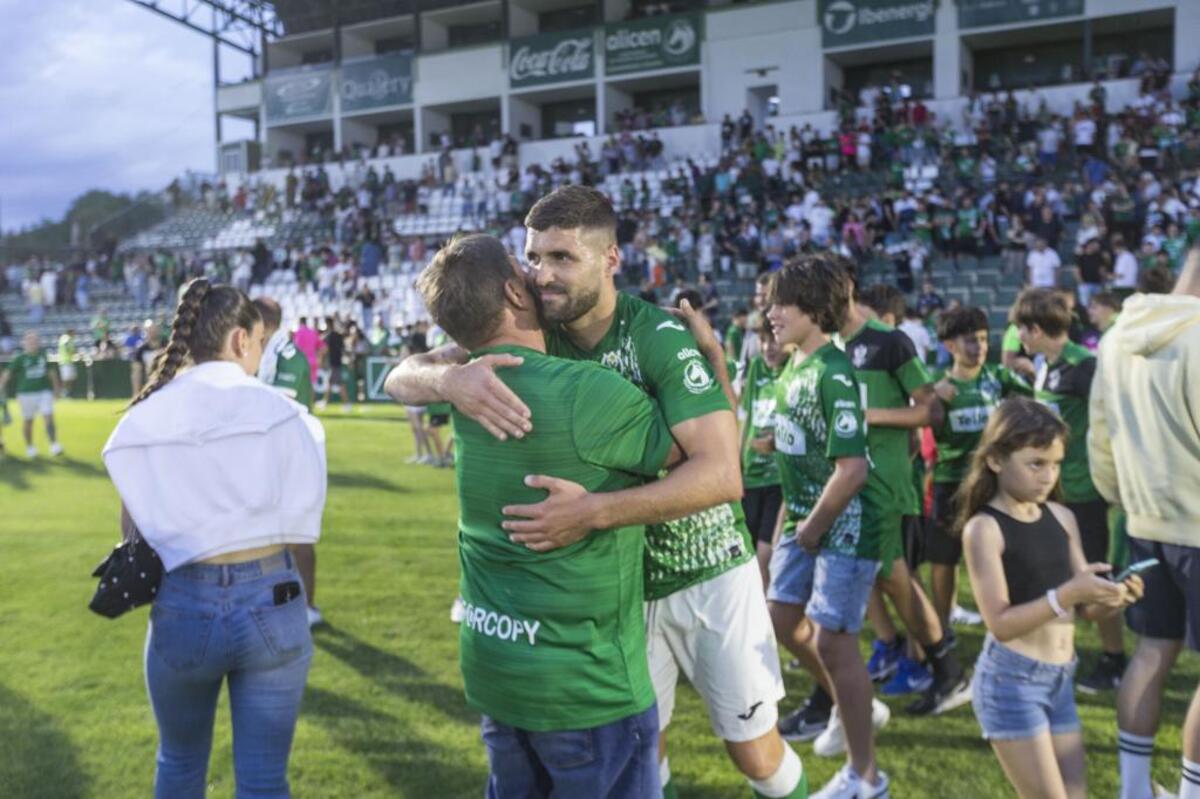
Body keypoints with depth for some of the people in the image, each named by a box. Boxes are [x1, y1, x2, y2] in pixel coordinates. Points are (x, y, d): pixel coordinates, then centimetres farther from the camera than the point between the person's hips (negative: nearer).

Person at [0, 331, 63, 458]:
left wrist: (56, 387, 21)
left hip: (44, 391, 2)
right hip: (26, 393, -2)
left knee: (49, 418, -8)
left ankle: (54, 445, -7)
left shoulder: (43, 355, 6)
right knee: (27, 421, 8)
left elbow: (50, 372, 17)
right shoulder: (20, 358, -4)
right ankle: (29, 447, 23)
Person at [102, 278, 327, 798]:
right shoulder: (277, 410, -8)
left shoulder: (142, 421, -1)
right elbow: (305, 521, -7)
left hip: (182, 607, 2)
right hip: (271, 603, -2)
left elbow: (133, 534, 2)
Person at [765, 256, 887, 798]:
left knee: (832, 641, -2)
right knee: (783, 620, 17)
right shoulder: (792, 367, 6)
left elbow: (852, 470, -26)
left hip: (843, 527, -9)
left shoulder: (833, 373, -21)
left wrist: (813, 528, -15)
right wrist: (789, 519, 13)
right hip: (803, 518, 9)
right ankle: (852, 707, 41)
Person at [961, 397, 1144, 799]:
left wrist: (1113, 597, -10)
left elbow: (1084, 607, 11)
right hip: (1011, 679, -7)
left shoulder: (1062, 517, 6)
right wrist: (1068, 593, -27)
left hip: (1061, 678, 7)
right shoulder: (984, 528, -14)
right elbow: (1000, 624, -19)